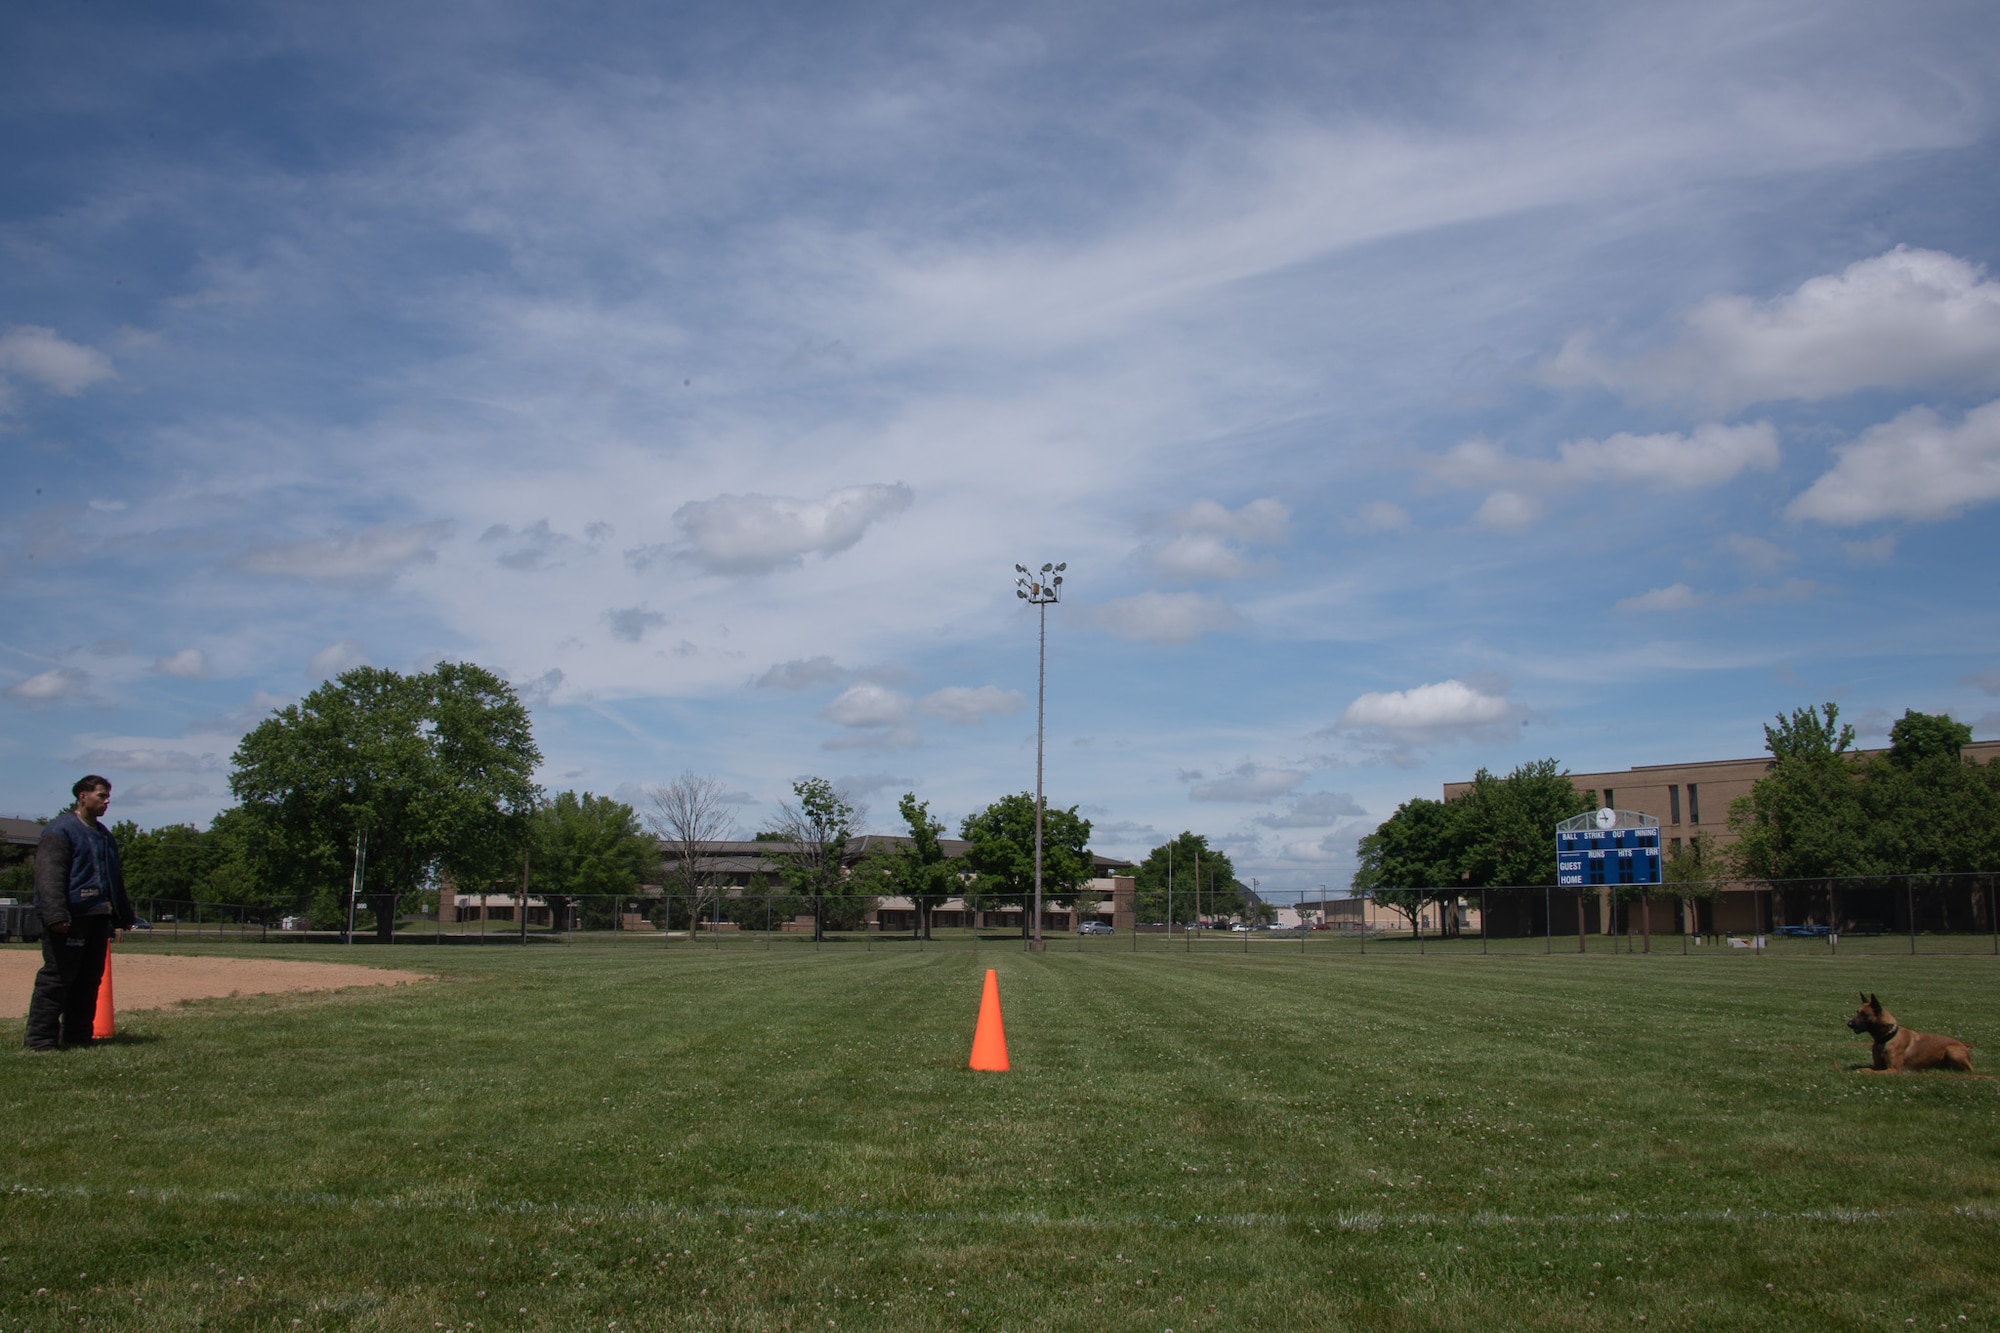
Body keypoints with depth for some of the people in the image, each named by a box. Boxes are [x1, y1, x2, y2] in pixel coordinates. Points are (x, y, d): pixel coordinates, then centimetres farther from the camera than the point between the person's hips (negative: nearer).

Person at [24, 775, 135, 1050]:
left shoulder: (104, 835, 22)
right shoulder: (60, 831, -6)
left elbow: (116, 880, 29)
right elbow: (49, 876, -16)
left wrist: (124, 915, 27)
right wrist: (55, 914, -25)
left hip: (98, 917, 9)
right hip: (70, 918, -9)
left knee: (90, 979, 10)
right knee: (56, 978, -9)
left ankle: (77, 1035, 17)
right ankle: (41, 1039, -5)